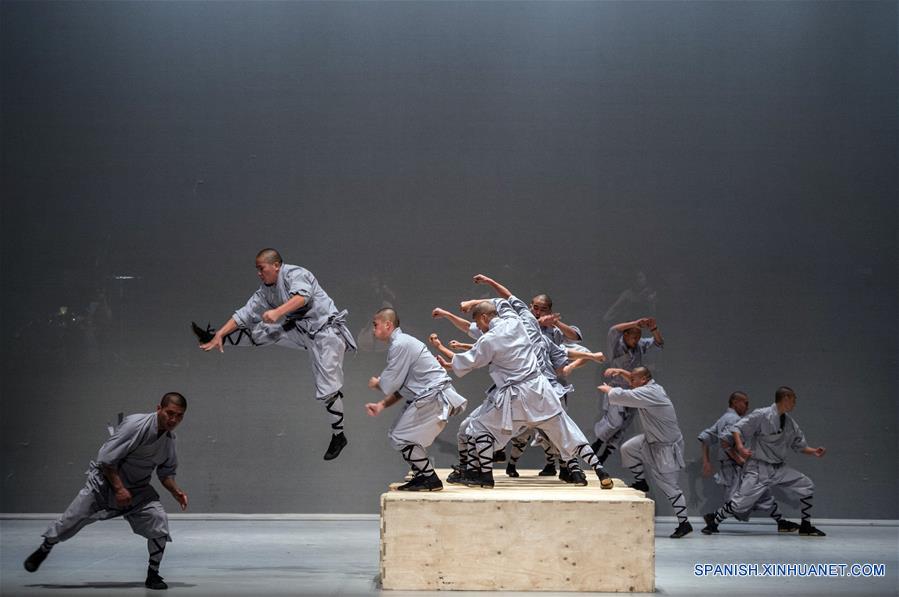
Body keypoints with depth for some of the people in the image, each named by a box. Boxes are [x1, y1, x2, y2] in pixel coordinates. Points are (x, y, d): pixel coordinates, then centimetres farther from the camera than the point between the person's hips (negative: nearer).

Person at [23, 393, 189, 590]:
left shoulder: (169, 439, -4)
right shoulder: (135, 425, -27)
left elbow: (166, 471, 10)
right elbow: (106, 459, -24)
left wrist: (175, 490, -9)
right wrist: (119, 488, -23)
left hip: (138, 488, 5)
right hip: (105, 480, -5)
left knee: (159, 521, -15)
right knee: (71, 520, 0)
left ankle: (153, 574, 1)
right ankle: (44, 549, 32)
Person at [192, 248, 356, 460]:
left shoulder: (295, 274, -15)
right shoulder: (266, 291, 9)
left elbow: (302, 296, -35)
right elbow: (245, 313, 7)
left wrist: (277, 312, -48)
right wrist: (219, 335, -2)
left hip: (326, 332, -8)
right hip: (302, 331, 8)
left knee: (328, 388, -7)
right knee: (261, 332, 3)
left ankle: (338, 435, 6)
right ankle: (214, 339, 17)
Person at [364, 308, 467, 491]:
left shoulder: (400, 345, -15)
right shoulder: (401, 343, 18)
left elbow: (390, 385, -13)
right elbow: (399, 387, 20)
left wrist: (375, 384, 9)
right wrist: (381, 405, 9)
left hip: (434, 397, -10)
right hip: (434, 396, 10)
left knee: (401, 437, -8)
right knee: (396, 435, 14)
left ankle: (430, 479, -1)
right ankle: (422, 476, 19)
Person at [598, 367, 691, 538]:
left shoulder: (650, 393, -26)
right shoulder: (652, 386, 2)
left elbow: (622, 396, -26)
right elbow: (635, 379, 23)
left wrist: (607, 389, -6)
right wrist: (621, 372, 8)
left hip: (666, 447, -9)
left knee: (669, 485, -3)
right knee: (628, 448, 3)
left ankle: (684, 523, 5)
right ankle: (641, 482, 18)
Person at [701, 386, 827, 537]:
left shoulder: (790, 423, 8)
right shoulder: (762, 415, -14)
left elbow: (799, 445, 18)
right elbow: (737, 429, -13)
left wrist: (813, 452, 0)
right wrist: (740, 447, -28)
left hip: (780, 467, 7)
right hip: (758, 467, -7)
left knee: (806, 486, 3)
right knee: (742, 501, -15)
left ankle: (806, 527, 16)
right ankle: (713, 520, 6)